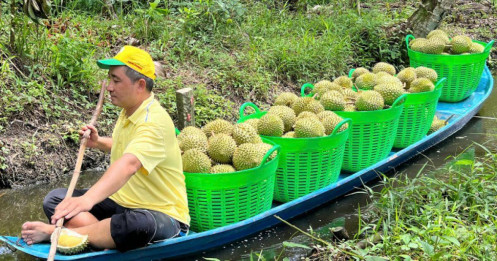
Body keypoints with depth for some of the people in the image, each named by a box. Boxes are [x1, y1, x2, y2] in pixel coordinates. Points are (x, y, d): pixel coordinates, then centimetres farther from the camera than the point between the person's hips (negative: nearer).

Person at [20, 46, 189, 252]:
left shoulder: (155, 121, -23)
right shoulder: (128, 112, 6)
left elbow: (128, 165, -42)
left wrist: (88, 199, -56)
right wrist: (98, 142, 9)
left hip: (162, 215, -9)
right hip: (121, 203, 9)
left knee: (140, 224, -44)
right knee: (55, 199, -7)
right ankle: (104, 242, -28)